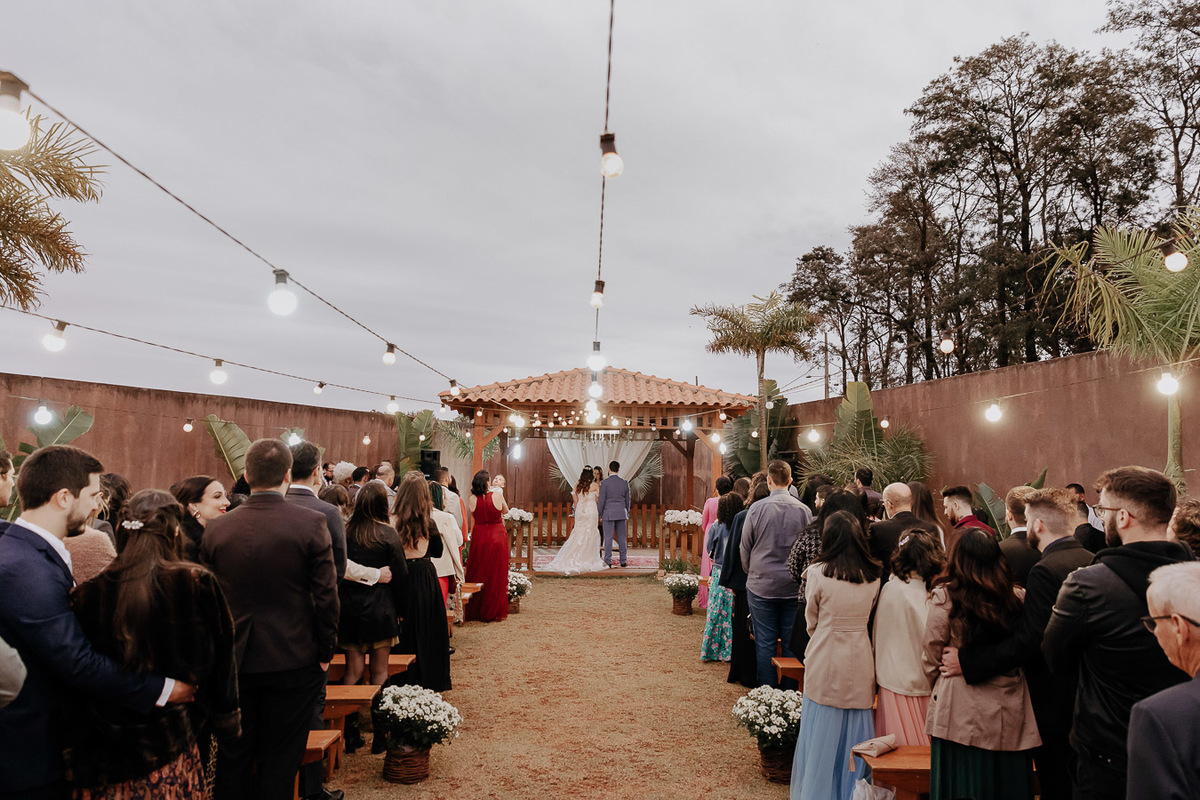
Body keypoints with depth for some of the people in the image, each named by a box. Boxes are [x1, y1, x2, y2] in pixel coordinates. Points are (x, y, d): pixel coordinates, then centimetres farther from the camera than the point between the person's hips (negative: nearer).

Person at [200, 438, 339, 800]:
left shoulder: (216, 528, -5)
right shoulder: (311, 523, -15)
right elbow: (326, 595, -14)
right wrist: (325, 652, -1)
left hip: (233, 663, 3)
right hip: (293, 661, -3)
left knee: (233, 760, 19)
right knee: (278, 763, 11)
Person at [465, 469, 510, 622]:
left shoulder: (472, 499, -8)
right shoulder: (497, 495, -12)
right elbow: (506, 510, 5)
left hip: (479, 538, 2)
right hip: (497, 537, -2)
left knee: (477, 574, 13)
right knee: (496, 575, 8)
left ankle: (475, 611, 22)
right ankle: (494, 612, 16)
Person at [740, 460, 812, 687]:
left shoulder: (757, 509, -8)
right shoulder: (804, 510, -4)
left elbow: (745, 547, 1)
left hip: (761, 585, -1)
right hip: (794, 587, 2)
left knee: (764, 643, 6)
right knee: (792, 643, 10)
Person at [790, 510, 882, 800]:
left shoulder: (818, 573, -11)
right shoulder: (873, 577, -2)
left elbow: (811, 621, 1)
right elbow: (868, 617, 8)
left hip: (825, 664, -3)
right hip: (860, 664, 3)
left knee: (822, 736, 9)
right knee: (854, 737, 14)